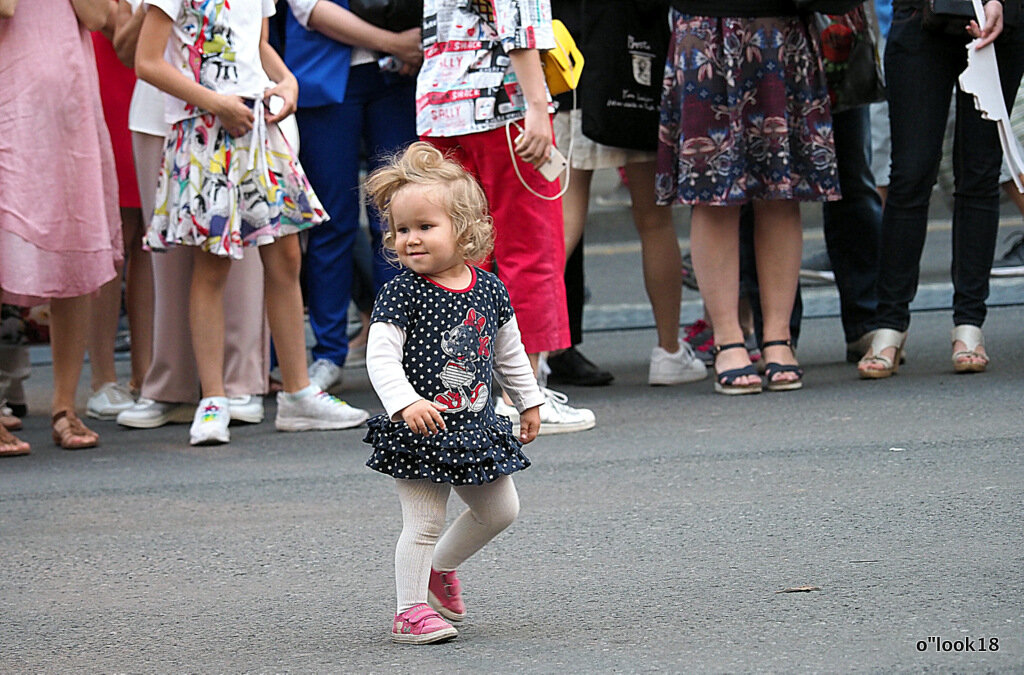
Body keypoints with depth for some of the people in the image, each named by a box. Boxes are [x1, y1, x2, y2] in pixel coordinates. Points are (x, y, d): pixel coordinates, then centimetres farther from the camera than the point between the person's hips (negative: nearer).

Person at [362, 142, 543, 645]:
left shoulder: (488, 289, 2)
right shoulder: (401, 294, -13)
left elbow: (509, 353, 16)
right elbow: (381, 358, -19)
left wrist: (528, 401, 22)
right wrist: (407, 403, -33)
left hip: (475, 425, 6)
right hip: (421, 432, -6)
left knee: (500, 510, 15)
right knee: (424, 522, -5)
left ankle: (440, 567, 34)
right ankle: (411, 610, 4)